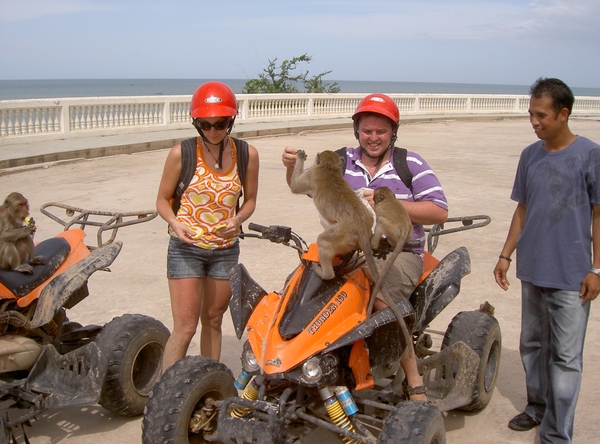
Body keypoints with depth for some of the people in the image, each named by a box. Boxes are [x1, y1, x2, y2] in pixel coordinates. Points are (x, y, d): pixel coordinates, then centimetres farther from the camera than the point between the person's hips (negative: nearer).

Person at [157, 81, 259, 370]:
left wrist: (238, 219, -12)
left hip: (226, 249, 3)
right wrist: (175, 223, -20)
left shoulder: (247, 154, -3)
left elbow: (250, 199, 8)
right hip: (186, 248, -3)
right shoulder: (182, 154, -9)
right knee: (185, 327, -8)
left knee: (213, 320, 15)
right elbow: (163, 199, 0)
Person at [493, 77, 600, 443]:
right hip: (532, 271, 6)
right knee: (532, 344, 17)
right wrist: (506, 255, 12)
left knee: (565, 357, 0)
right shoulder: (530, 155, 7)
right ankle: (538, 407, 35)